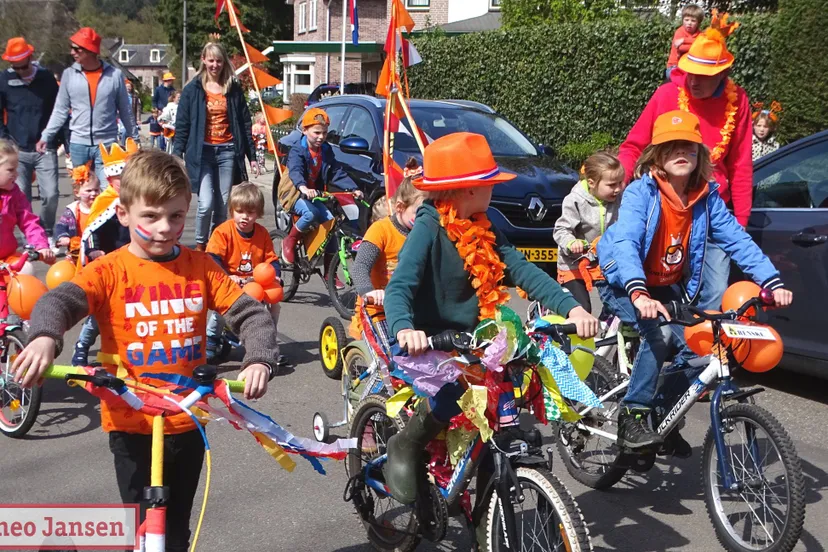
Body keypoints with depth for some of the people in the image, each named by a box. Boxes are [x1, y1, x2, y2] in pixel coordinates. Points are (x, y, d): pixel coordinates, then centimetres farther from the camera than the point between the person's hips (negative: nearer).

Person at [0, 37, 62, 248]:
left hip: (45, 149, 0)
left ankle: (47, 234, 13)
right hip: (18, 151, 0)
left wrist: (61, 140, 7)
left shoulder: (46, 78, 3)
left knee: (50, 195, -7)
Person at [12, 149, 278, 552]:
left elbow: (251, 313, -2)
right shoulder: (110, 272, -7)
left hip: (188, 423, 3)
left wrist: (259, 360, -21)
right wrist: (44, 338, -44)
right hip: (132, 425, -3)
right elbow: (58, 301, -22)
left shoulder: (200, 268, 1)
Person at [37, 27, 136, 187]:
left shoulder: (114, 75, -2)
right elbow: (60, 111, 5)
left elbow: (125, 111, 7)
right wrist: (46, 136, -4)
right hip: (78, 144, 2)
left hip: (107, 144, -2)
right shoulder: (69, 74, 2)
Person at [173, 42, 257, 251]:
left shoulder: (234, 89, 8)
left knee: (222, 206, 4)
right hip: (202, 152, -2)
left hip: (228, 151, 2)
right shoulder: (193, 89, 2)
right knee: (206, 204, -14)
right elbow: (182, 125, 2)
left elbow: (245, 124, 10)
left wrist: (251, 155, 7)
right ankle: (200, 245, 7)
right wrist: (177, 154, -5)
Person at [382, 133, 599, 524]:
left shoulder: (481, 230, 8)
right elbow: (399, 287, -25)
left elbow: (522, 271, -2)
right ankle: (404, 447, -5)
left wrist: (571, 307, -17)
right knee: (457, 387, -36)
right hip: (431, 345, -7)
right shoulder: (429, 228, -13)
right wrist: (404, 329, -47)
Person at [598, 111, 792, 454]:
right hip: (625, 284, -5)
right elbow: (625, 243, -35)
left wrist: (772, 282, -22)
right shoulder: (641, 192, -22)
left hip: (669, 287, 5)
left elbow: (737, 239, -9)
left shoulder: (706, 196, -7)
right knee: (659, 335, -29)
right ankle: (632, 419, -17)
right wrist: (639, 294, -50)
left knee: (693, 347, -10)